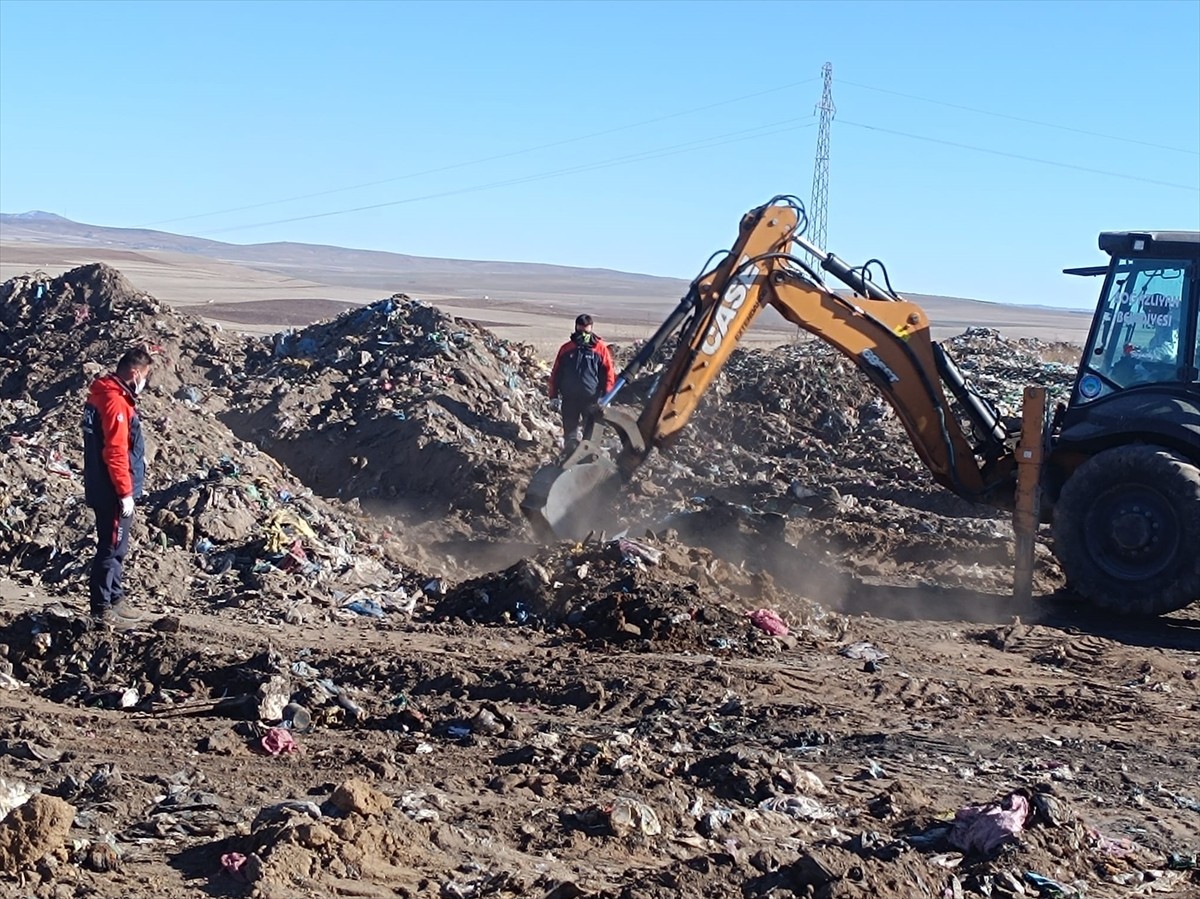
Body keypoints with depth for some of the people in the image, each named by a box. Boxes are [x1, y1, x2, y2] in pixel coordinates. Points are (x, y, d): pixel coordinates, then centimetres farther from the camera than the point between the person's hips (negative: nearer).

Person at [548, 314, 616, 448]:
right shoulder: (566, 348, 5)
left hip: (592, 398, -2)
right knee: (570, 433, 7)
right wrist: (554, 396, 6)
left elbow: (608, 373, -1)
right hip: (570, 398, 2)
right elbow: (556, 373, 9)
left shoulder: (600, 348, -3)